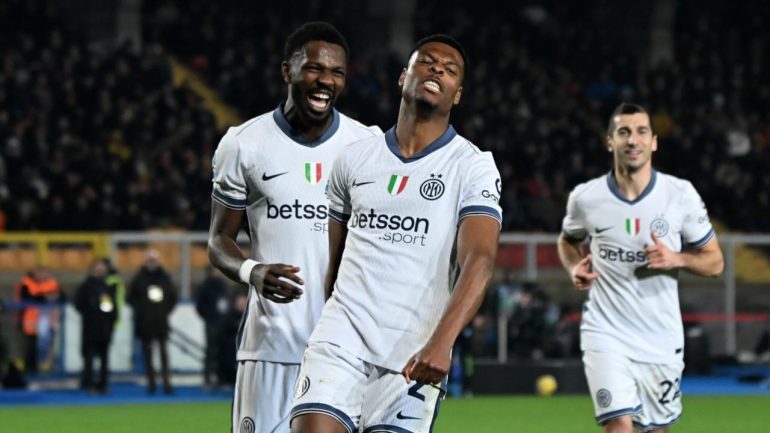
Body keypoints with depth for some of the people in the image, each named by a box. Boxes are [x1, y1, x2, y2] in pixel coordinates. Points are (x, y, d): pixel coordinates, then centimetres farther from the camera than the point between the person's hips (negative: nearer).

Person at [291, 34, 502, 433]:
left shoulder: (473, 167, -1)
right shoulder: (354, 158, 11)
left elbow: (479, 261, -15)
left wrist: (440, 344, -29)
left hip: (415, 358, -2)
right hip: (340, 339, 2)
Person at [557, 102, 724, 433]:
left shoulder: (681, 194, -4)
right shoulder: (586, 198, -3)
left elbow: (714, 261, 3)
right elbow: (568, 240, 19)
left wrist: (676, 259, -17)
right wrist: (575, 267, -3)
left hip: (661, 340, 2)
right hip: (606, 333, -2)